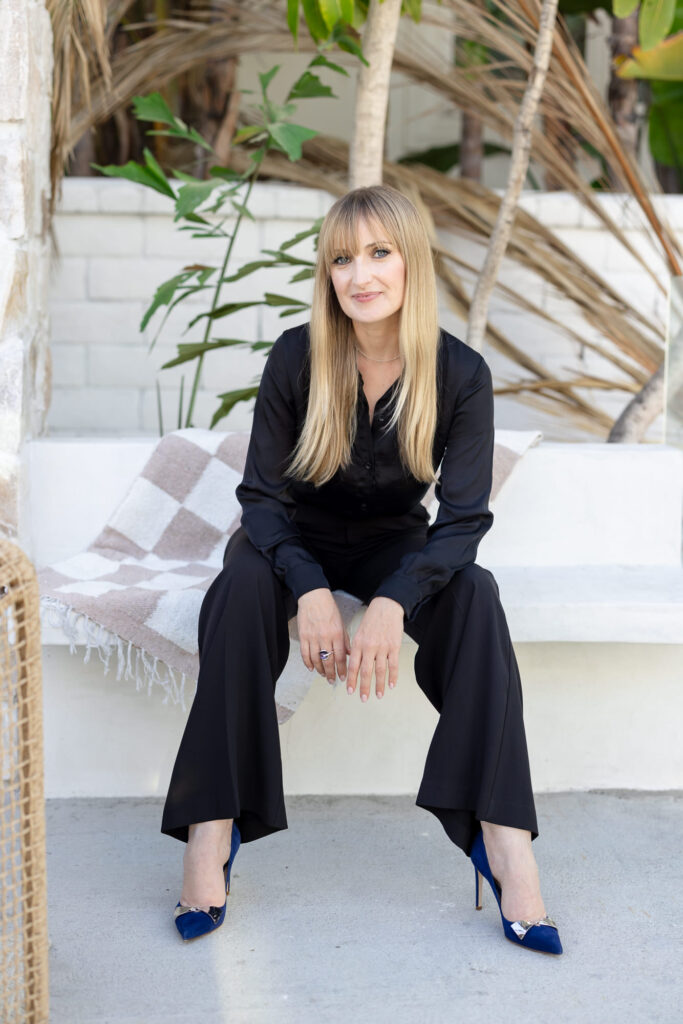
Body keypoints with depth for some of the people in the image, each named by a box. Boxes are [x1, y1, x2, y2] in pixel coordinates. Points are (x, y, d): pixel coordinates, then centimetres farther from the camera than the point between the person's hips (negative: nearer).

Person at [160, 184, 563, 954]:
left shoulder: (460, 373, -15)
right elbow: (262, 494, -13)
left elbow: (463, 516, -18)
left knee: (474, 594, -30)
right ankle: (211, 832, -31)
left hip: (395, 545, 1)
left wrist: (392, 602, -36)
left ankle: (502, 841, -33)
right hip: (297, 539, 0)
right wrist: (309, 590, -32)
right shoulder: (296, 358, -15)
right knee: (243, 588, -33)